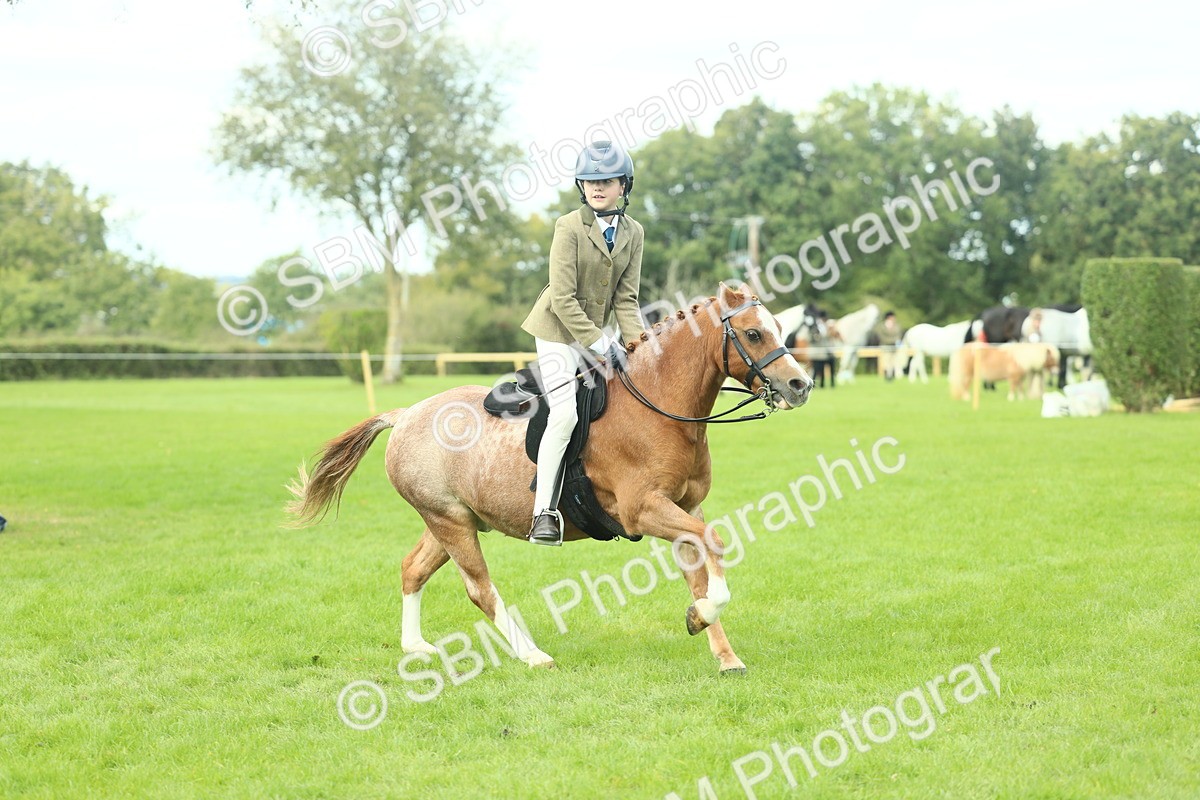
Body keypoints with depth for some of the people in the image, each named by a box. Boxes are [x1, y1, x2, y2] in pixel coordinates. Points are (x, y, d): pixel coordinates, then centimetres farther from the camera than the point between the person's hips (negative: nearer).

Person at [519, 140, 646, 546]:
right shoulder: (569, 227, -15)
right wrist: (598, 343, -21)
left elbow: (626, 298, 2)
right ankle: (544, 512, -17)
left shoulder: (633, 233, 2)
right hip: (559, 331, -6)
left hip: (597, 331, 6)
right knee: (564, 413, -20)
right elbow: (563, 297, -19)